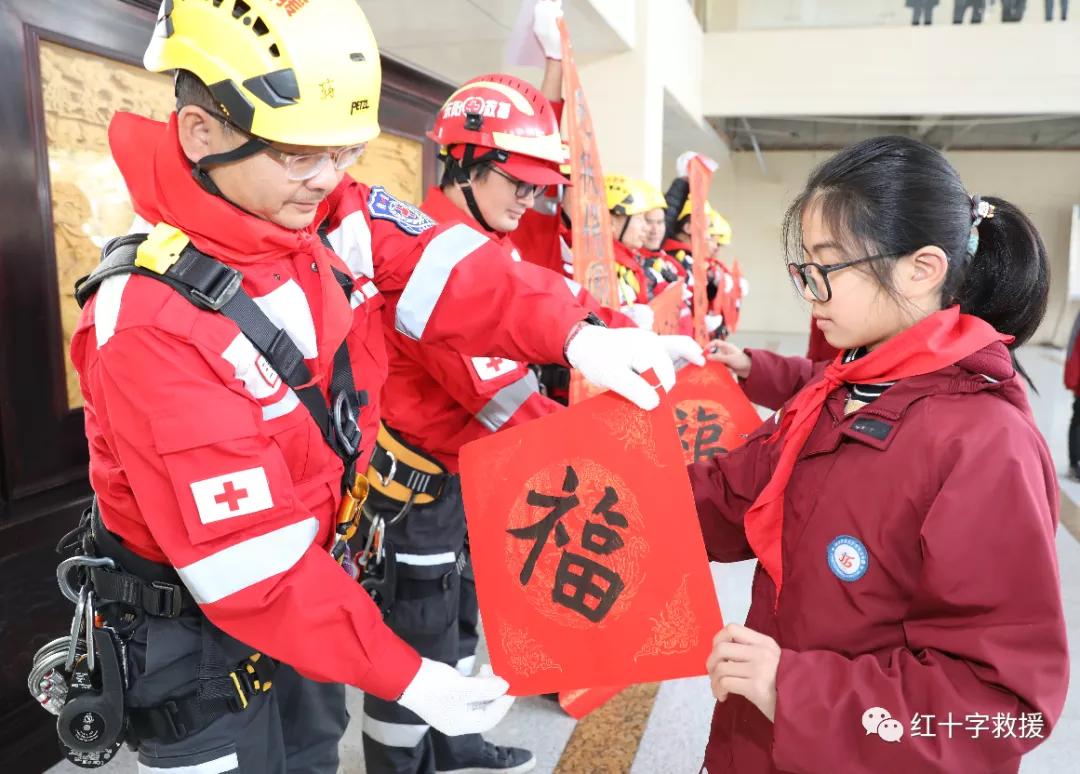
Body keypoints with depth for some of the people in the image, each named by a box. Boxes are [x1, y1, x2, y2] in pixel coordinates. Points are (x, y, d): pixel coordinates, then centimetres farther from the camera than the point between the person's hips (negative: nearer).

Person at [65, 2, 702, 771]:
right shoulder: (152, 326, -31)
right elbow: (255, 568, -29)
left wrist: (572, 332, -37)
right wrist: (406, 678, -27)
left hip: (313, 575, 7)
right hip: (198, 626, -6)